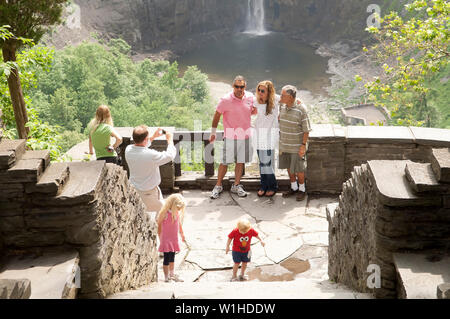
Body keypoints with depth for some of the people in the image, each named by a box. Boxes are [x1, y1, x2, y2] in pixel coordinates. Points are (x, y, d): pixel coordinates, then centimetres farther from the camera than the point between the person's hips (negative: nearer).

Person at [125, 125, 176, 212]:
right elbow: (170, 156, -18)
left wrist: (153, 137, 12)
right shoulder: (151, 155, -32)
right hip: (149, 192, -6)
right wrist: (170, 140, -4)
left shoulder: (128, 150, -13)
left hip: (134, 189, 6)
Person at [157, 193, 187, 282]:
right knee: (167, 257, -3)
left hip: (174, 239, 6)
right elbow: (159, 226, -10)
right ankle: (166, 276, 6)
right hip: (166, 239, -6)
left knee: (172, 257, 14)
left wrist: (182, 235, 25)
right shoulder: (165, 213, -16)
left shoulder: (177, 213, 3)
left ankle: (172, 274, 24)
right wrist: (160, 239, -8)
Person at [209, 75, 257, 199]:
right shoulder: (226, 100, -12)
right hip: (230, 136, -4)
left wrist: (256, 110, -6)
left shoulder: (250, 97, 0)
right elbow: (217, 115, -2)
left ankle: (236, 185, 25)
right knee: (225, 162, 2)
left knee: (241, 162, 11)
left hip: (245, 136, 4)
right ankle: (218, 186, 17)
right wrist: (213, 133, 1)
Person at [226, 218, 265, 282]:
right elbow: (230, 238, -12)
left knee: (245, 263, 13)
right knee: (237, 263, 3)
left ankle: (242, 275, 35)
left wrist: (261, 240, 10)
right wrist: (227, 246, -7)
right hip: (236, 251, -3)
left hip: (246, 251, 3)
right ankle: (234, 276, 22)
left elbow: (256, 235, 0)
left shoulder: (251, 230, -19)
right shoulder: (235, 231, -26)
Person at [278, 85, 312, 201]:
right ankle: (293, 187, 33)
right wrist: (280, 141, 14)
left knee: (298, 169, 4)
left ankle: (302, 189, 23)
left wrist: (303, 145, -16)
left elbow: (306, 130, -14)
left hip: (297, 146, -6)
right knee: (289, 167, 15)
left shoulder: (301, 109, -18)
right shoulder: (282, 106, -1)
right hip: (284, 144, 6)